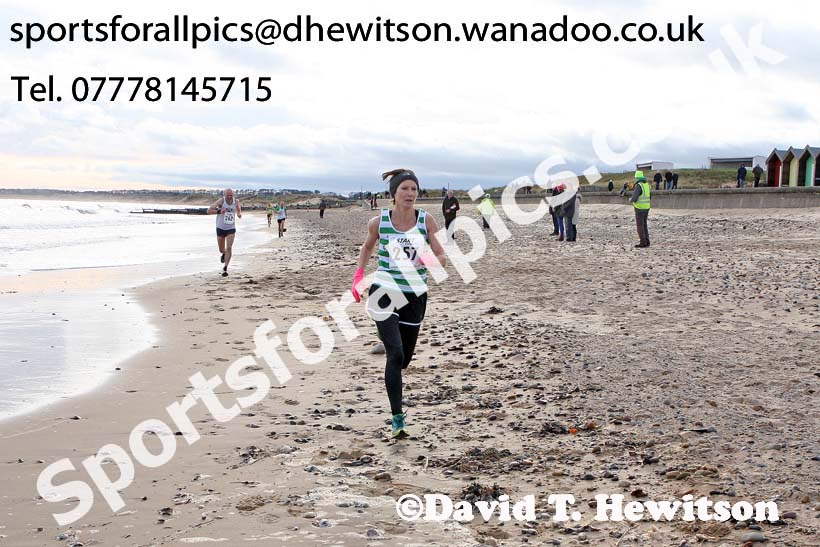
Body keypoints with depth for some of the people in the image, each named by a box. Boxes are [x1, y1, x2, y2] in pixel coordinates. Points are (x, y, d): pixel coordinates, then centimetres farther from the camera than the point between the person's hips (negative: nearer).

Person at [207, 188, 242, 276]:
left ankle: (225, 268, -11)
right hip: (220, 228, -1)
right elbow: (209, 210, -17)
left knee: (229, 247, -15)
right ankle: (224, 254, 49)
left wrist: (239, 214, -4)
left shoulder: (236, 202, -4)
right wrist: (219, 211, -32)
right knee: (221, 249, 11)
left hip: (231, 229, 1)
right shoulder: (221, 201, -14)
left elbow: (239, 209, 19)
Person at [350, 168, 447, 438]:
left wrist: (432, 260, -27)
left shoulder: (426, 220, -4)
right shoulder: (378, 222, -4)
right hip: (384, 292, -2)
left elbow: (442, 258, -5)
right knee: (395, 354, -17)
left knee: (405, 358, 13)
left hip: (415, 295, 2)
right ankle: (397, 418, -14)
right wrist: (358, 276, 11)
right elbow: (367, 247, 17)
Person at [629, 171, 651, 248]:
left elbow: (634, 198, -24)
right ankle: (646, 242, 13)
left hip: (640, 209, -8)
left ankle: (643, 243, -1)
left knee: (640, 226, -2)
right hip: (646, 208, 8)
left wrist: (630, 199, 1)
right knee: (644, 225, 14)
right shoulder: (647, 185, 9)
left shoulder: (638, 186, -19)